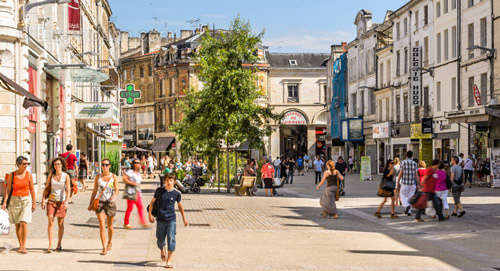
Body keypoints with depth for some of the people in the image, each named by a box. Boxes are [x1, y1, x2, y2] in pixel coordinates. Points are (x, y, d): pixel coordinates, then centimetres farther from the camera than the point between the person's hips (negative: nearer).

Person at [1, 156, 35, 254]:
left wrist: (34, 202, 5)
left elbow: (32, 189, 4)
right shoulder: (11, 175, -3)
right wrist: (5, 202, -9)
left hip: (26, 200, -1)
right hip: (14, 200, 1)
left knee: (24, 223, -13)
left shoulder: (29, 175, -2)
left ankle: (23, 247, -9)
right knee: (17, 224, 7)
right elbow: (8, 189, 0)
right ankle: (20, 245, 19)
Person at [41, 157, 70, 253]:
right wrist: (43, 199, 2)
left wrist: (66, 201, -23)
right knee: (50, 222, -10)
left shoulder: (66, 176, -4)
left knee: (60, 223, 6)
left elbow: (68, 190, -11)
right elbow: (47, 188, 8)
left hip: (61, 201, -1)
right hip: (51, 200, 1)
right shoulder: (51, 175, 3)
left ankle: (59, 244, 20)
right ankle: (50, 245, -11)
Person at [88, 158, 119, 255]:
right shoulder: (98, 177, 5)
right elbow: (94, 191, 10)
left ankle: (110, 242, 38)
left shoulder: (113, 177, 1)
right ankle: (104, 248, -13)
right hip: (100, 202, 0)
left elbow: (116, 190, -5)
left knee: (109, 226, 11)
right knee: (102, 225, -11)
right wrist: (90, 204, 6)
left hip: (110, 203, 0)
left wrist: (114, 196, -27)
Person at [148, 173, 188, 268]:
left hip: (171, 220, -1)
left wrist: (184, 218, 18)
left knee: (171, 240, -10)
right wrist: (150, 214, 3)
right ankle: (162, 251, 44)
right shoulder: (159, 191, -2)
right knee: (160, 240, 11)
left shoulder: (176, 193, -2)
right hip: (160, 220, 1)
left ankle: (169, 261, -3)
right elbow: (152, 202, 9)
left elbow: (180, 205, 13)